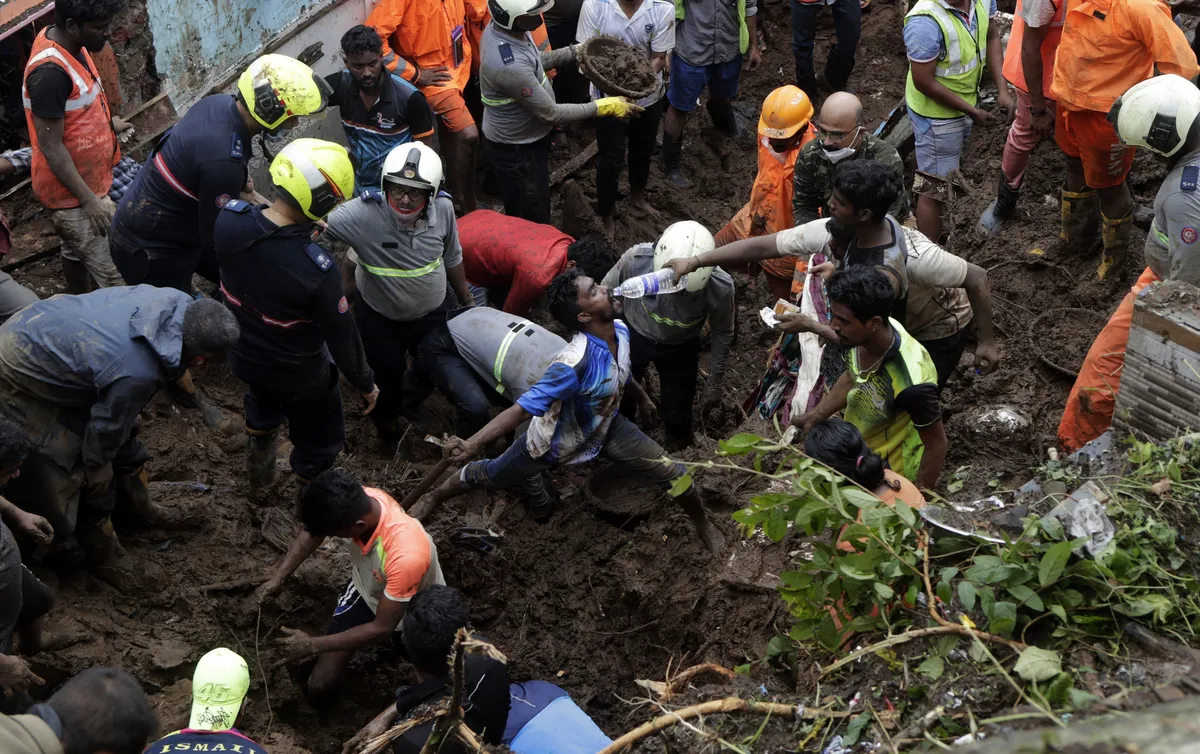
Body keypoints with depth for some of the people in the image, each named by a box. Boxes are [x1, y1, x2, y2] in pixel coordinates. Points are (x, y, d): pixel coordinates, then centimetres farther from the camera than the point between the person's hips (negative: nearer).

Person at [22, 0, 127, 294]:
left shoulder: (67, 43, -3)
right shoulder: (50, 73, -31)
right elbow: (51, 147, -26)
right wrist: (88, 199, -24)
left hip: (84, 180, 10)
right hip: (73, 192, -10)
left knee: (76, 251, 26)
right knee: (113, 275, -3)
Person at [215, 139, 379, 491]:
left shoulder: (229, 218, -24)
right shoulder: (318, 269, -39)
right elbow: (342, 336, -23)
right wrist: (365, 383, -5)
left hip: (242, 355, 6)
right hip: (296, 374, -6)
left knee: (264, 396, 39)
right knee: (320, 442, 23)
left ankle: (259, 468, 63)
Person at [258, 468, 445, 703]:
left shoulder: (406, 555, -45)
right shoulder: (354, 503, -29)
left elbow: (382, 627, -31)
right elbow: (312, 532, -4)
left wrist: (313, 645, -26)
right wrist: (278, 577, -16)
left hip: (413, 613, -4)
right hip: (366, 589, 4)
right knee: (319, 689, -3)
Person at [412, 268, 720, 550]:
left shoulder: (620, 330, -20)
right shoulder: (574, 363, -44)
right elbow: (522, 408, -43)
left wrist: (642, 397, 25)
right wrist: (471, 444, -55)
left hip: (605, 426, 6)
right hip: (557, 439, -6)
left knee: (672, 473, 4)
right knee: (489, 475, 15)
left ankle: (703, 527, 35)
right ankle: (432, 498, 45)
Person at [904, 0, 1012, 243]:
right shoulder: (925, 21, -34)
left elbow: (991, 37, 4)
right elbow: (924, 82, -28)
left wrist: (1002, 89, -5)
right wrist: (971, 111, -18)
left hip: (965, 102, 8)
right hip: (936, 112, -8)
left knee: (945, 171, 27)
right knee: (935, 186, 5)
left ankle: (933, 227, 49)